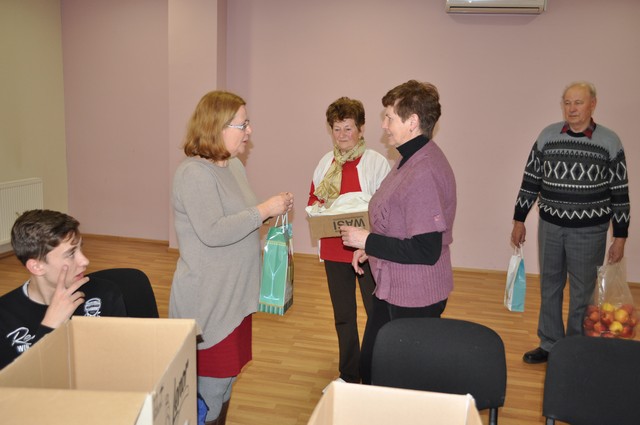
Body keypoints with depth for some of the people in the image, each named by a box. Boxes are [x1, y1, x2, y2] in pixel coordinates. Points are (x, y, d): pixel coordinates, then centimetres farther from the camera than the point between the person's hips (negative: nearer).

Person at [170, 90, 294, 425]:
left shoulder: (235, 166, 10)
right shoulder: (194, 173, -18)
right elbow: (212, 233, -26)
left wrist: (274, 212, 6)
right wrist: (264, 210, -21)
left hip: (235, 296, 9)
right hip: (208, 303, -9)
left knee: (226, 379, 19)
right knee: (210, 390, 3)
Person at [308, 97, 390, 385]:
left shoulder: (376, 162, -8)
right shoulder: (326, 162, 8)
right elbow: (313, 198, 16)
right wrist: (318, 208, -6)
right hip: (334, 250, 6)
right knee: (343, 317, 17)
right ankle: (349, 376, 34)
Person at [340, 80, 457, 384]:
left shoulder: (424, 173, -26)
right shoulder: (412, 160, 7)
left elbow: (426, 251, -28)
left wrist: (367, 241, -19)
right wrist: (370, 249, 6)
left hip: (414, 301, -10)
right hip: (393, 290, 10)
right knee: (369, 367, 21)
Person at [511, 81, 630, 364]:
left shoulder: (609, 142, -6)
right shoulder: (547, 136, 0)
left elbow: (620, 192, -2)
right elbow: (530, 180, 6)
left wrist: (620, 236, -2)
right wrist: (519, 220, 7)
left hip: (589, 231, -2)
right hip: (550, 227, 3)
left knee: (582, 292, 7)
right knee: (549, 287, 13)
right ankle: (549, 344, 29)